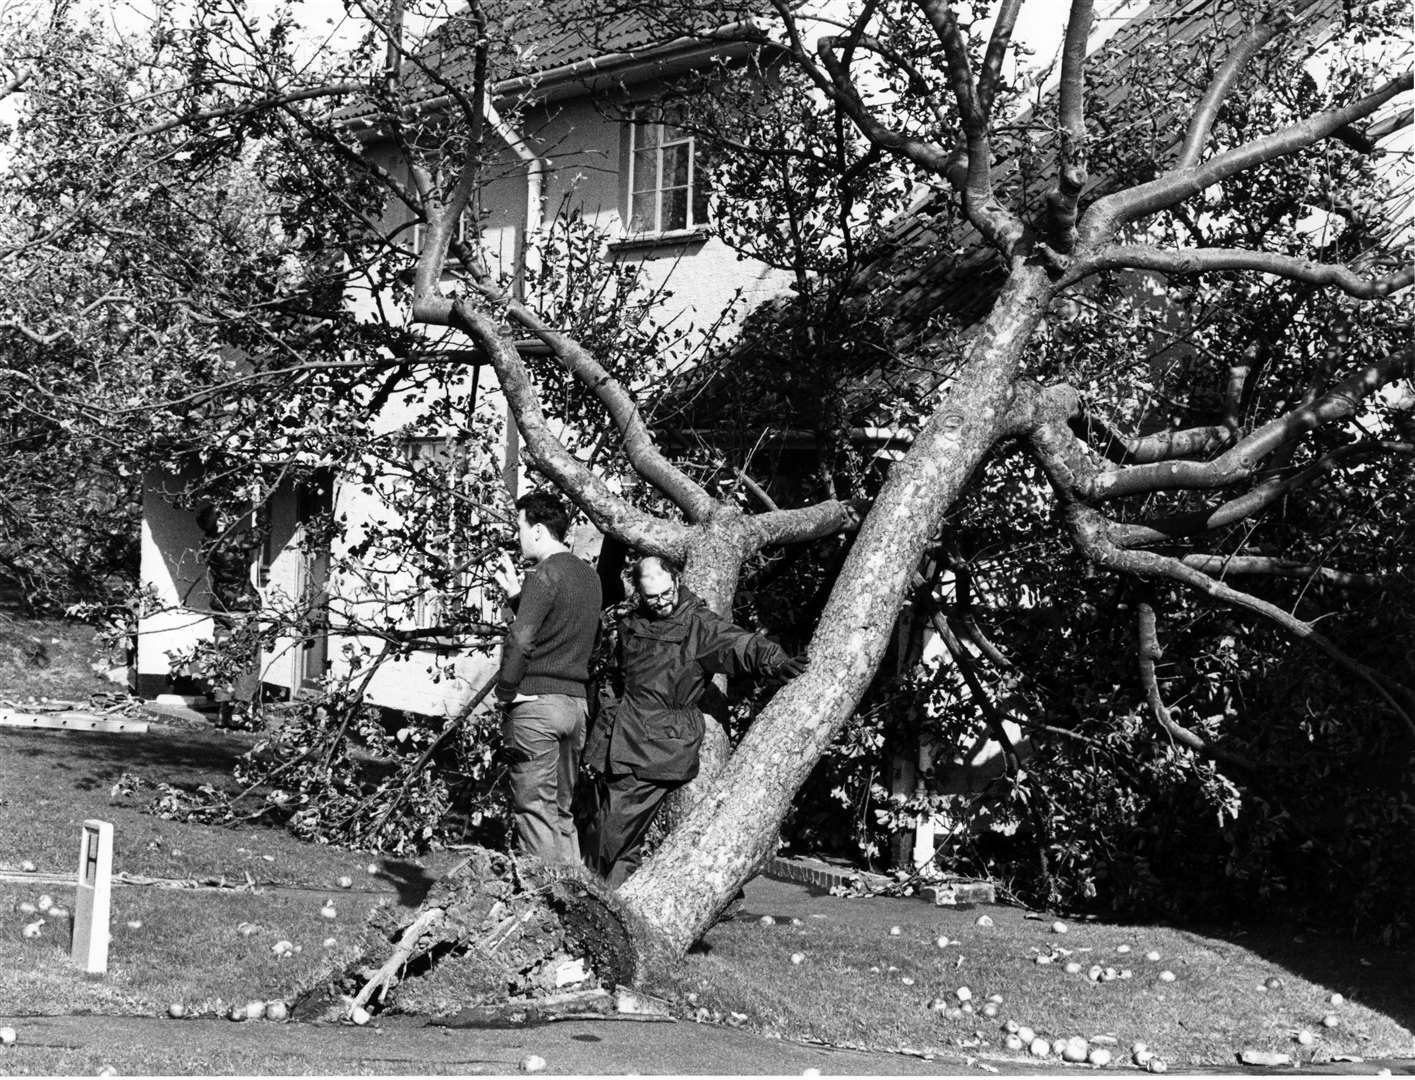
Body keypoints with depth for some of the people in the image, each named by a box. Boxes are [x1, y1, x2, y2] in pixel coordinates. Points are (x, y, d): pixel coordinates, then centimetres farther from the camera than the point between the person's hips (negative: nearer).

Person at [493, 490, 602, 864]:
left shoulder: (546, 574, -12)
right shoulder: (588, 575, 13)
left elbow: (521, 639, -20)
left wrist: (506, 689, -11)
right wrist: (515, 593, 22)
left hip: (537, 700, -8)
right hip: (576, 700, 8)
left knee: (534, 809, -4)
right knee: (562, 811, 14)